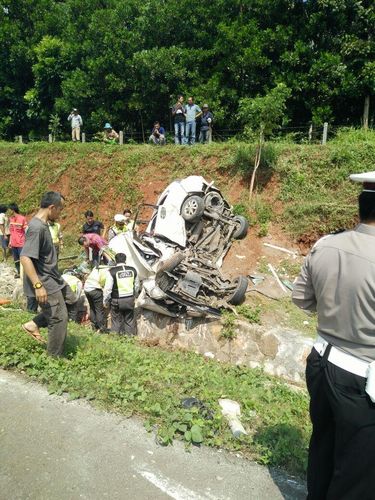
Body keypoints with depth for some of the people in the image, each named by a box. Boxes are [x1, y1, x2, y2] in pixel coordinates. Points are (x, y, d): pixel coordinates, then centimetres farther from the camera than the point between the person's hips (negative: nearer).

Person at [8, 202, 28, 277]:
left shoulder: (22, 218, -13)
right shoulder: (10, 219, 7)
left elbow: (26, 231, -11)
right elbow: (11, 231, 15)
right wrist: (10, 242, 13)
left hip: (21, 243, -7)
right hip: (13, 244, 7)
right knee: (16, 259, 14)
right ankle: (18, 272, 25)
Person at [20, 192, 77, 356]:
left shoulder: (43, 224, 7)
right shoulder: (37, 227, -24)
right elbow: (25, 258, -30)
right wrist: (38, 285, -30)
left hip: (52, 277, 10)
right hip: (44, 282, -10)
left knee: (70, 300, 21)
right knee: (59, 318, -1)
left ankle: (33, 324, 20)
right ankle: (55, 357, 16)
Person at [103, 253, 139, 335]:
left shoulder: (112, 271, -12)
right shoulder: (133, 270, 2)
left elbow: (108, 288, -11)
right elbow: (136, 286, 11)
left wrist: (105, 301, 1)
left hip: (117, 301, -4)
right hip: (130, 300, 4)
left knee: (117, 322, 10)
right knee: (129, 320, 16)